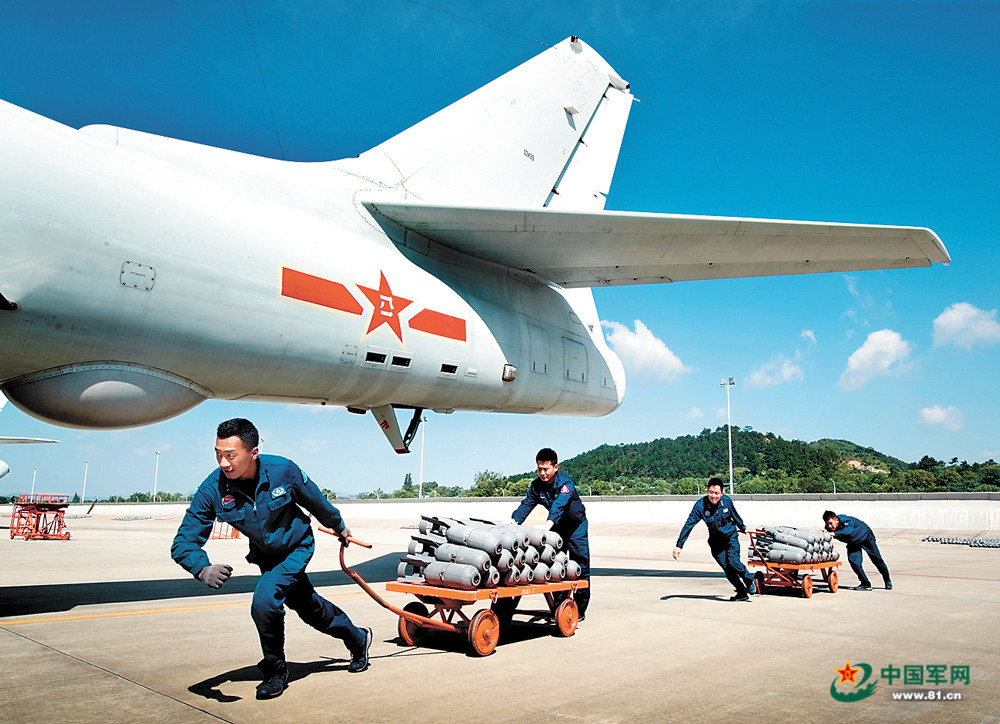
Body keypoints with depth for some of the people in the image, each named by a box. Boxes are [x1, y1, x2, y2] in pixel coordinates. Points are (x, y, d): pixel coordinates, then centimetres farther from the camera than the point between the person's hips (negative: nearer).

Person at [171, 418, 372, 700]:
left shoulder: (282, 470, -29)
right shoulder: (212, 490, -26)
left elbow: (315, 501, -9)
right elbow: (183, 542, -25)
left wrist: (339, 526, 8)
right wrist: (203, 569, -46)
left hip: (296, 547, -4)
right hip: (265, 557, 4)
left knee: (264, 602, -24)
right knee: (308, 606, 20)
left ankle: (276, 671, 2)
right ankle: (358, 638, 45)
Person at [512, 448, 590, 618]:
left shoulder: (565, 482, -28)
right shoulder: (536, 485, -10)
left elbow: (560, 504, -43)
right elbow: (526, 504, -16)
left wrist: (548, 523, -59)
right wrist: (513, 522, -35)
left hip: (575, 524, -5)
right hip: (557, 524, 5)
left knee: (580, 564, -7)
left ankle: (579, 609, 3)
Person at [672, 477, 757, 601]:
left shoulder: (727, 501, -14)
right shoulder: (700, 505, -19)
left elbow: (735, 516, 8)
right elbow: (689, 525, -18)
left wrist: (742, 528, 27)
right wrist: (679, 545, -21)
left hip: (731, 536, 0)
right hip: (715, 541, 0)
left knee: (733, 561, -17)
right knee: (727, 568, -7)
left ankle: (750, 581, 9)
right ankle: (742, 593, 7)